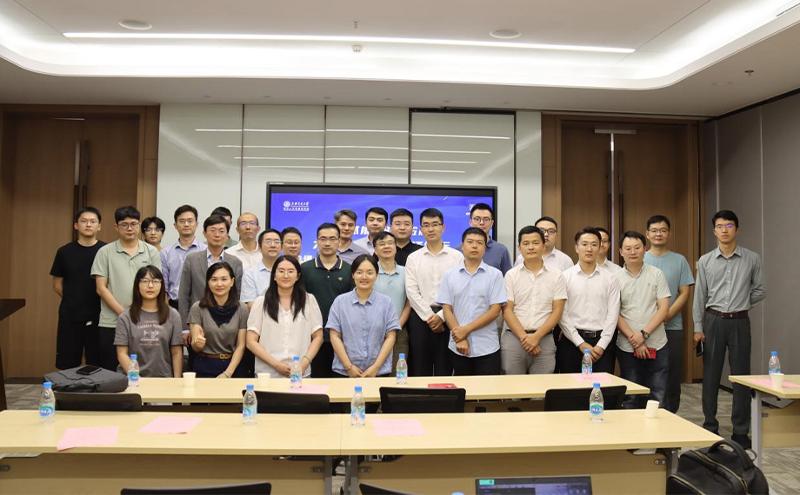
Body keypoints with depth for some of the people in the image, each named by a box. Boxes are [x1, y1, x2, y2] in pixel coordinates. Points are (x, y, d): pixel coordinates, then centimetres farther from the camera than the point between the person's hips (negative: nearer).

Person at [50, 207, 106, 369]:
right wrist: (74, 301, 6)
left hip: (99, 316, -1)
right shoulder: (64, 252, 3)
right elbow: (57, 285, 10)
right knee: (67, 366, 8)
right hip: (69, 317, 1)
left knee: (97, 366, 7)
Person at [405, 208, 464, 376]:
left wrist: (441, 316, -11)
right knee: (419, 370, 5)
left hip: (447, 317, -1)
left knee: (445, 369, 4)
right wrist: (429, 316, -9)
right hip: (420, 317, 1)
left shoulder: (457, 257, 4)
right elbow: (412, 292, 0)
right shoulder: (413, 258, 8)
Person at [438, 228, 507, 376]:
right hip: (458, 348, 2)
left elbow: (495, 310, -6)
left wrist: (466, 329, -12)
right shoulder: (450, 276, 5)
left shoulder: (495, 275, -1)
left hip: (487, 348, -1)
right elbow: (447, 309, 2)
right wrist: (459, 339, -9)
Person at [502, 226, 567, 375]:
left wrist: (536, 336, -10)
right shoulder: (511, 275, 4)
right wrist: (524, 337, -10)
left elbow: (557, 311, 1)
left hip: (544, 339, 0)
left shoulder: (556, 276, 5)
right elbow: (507, 310, 0)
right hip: (514, 338, 0)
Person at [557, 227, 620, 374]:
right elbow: (562, 315, -4)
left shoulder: (610, 279, 7)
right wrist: (581, 344, -8)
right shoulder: (565, 277, 1)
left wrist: (601, 346, -7)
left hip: (602, 341, 1)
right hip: (572, 341, -1)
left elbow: (612, 315, 2)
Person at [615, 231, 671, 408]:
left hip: (657, 345, 0)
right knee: (631, 399, 8)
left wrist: (644, 334, -13)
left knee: (658, 399, 5)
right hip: (627, 347, 0)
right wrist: (633, 339, -10)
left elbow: (664, 308, -3)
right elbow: (615, 314, -2)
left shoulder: (657, 274, 3)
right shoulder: (616, 278, 1)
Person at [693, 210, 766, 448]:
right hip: (713, 321, 1)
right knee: (710, 375, 6)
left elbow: (760, 291, 9)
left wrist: (740, 303, 3)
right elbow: (700, 296, 2)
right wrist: (697, 327, -1)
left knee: (741, 376, 4)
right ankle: (710, 426, 17)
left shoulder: (752, 259, 1)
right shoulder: (705, 261, 3)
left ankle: (741, 431, 13)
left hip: (739, 322, 0)